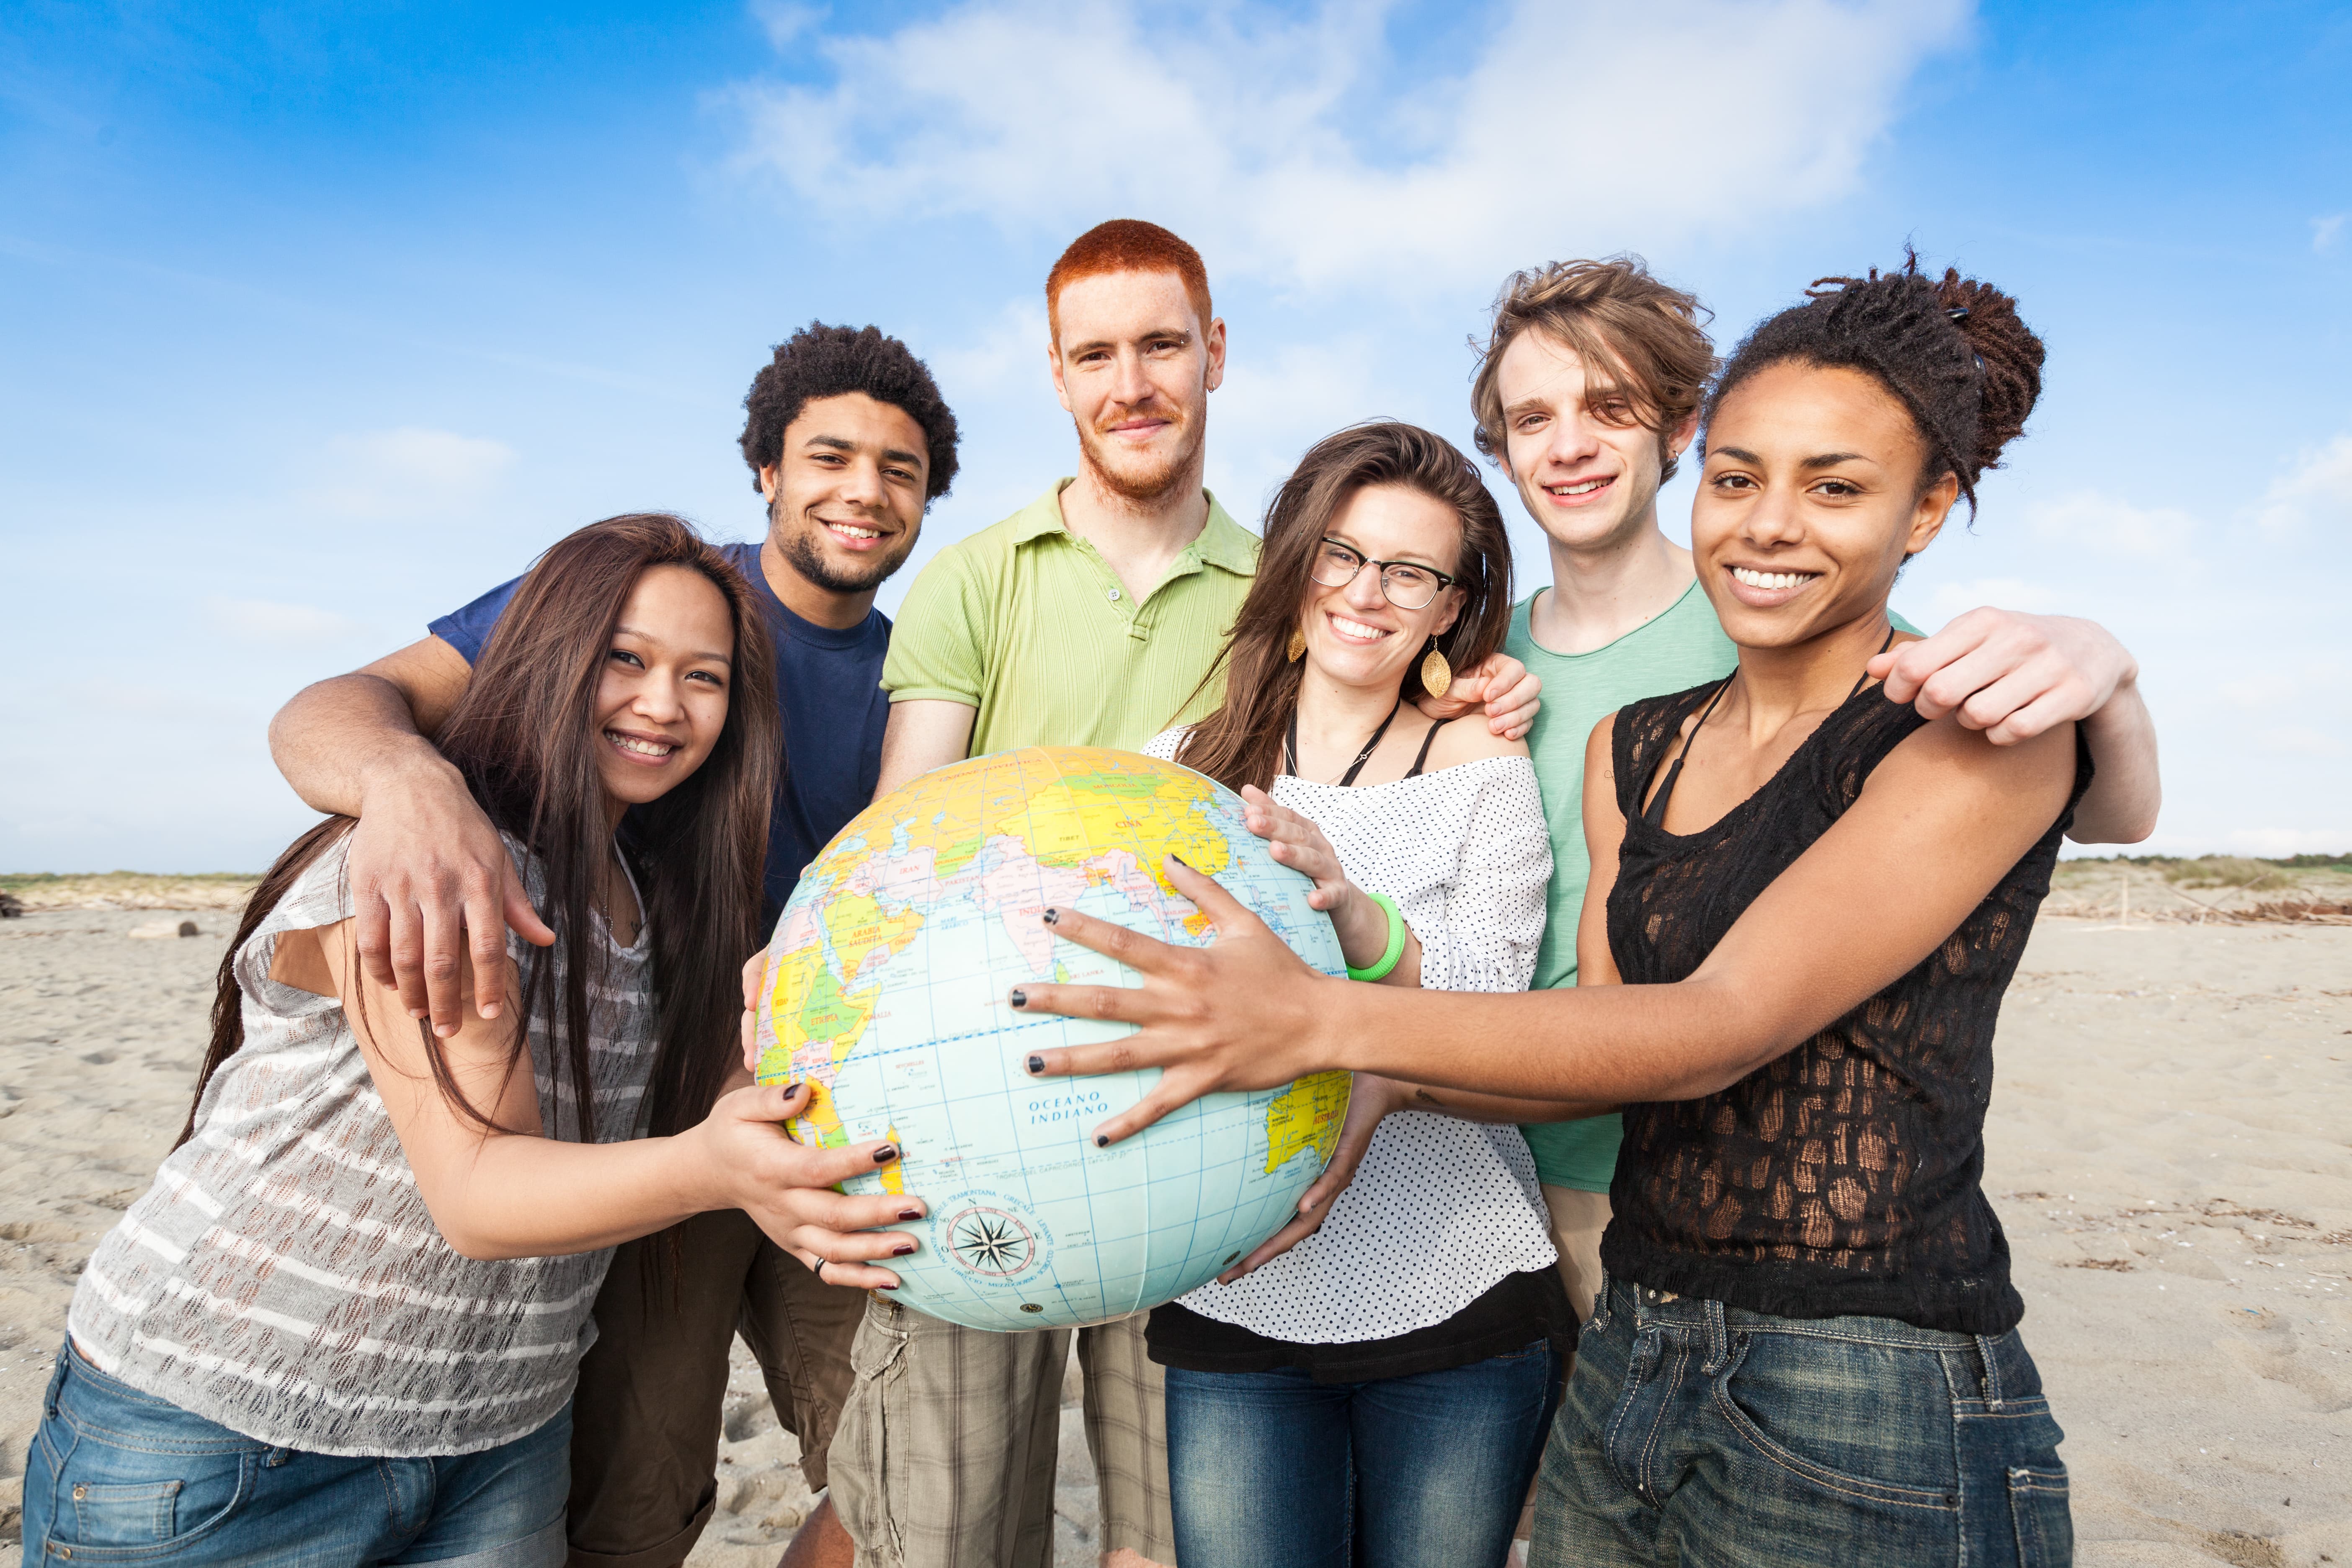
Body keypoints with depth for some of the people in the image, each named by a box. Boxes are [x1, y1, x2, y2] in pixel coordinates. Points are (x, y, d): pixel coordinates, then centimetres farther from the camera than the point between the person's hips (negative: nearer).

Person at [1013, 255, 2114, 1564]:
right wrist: (1369, 1097, -11)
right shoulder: (1632, 748, 8)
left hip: (1878, 1437, -5)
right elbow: (1604, 1044, 4)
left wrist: (1325, 1024, -31)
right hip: (1626, 1376, 6)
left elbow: (1723, 1027, -23)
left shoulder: (1986, 730, -11)